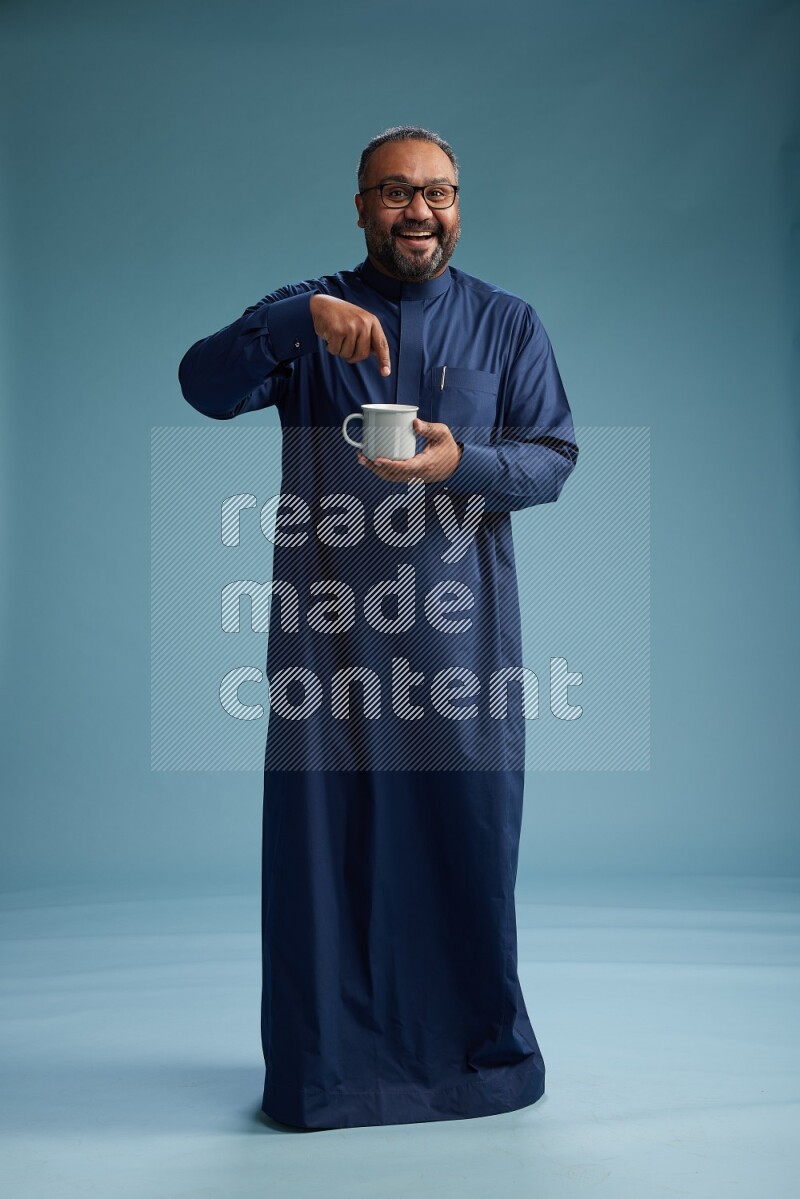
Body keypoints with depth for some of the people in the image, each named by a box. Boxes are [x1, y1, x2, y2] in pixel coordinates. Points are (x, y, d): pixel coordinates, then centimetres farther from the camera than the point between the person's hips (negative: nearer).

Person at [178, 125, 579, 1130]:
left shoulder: (507, 323, 12)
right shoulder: (306, 315, 9)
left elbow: (554, 458, 4)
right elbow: (204, 386, -7)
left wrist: (461, 462, -16)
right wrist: (302, 317, -23)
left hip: (461, 620, 1)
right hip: (330, 620, 0)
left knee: (469, 828, 4)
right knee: (324, 828, 2)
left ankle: (478, 1047, 24)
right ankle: (329, 1058, 18)